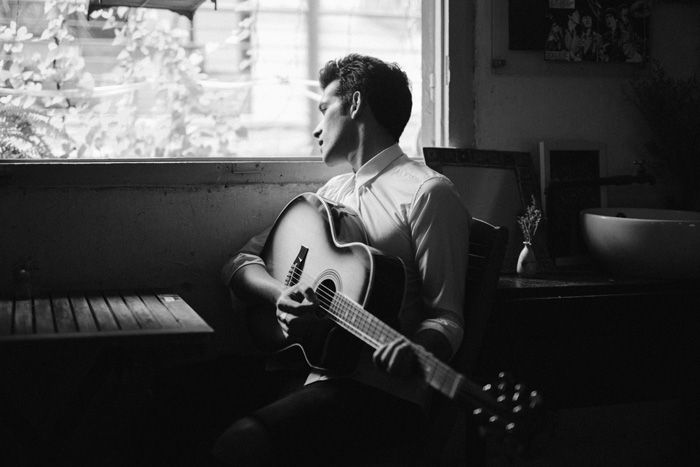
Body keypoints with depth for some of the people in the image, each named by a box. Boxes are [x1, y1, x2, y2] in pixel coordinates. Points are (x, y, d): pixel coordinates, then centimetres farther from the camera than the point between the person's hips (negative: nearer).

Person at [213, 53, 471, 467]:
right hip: (320, 378, 7)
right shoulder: (333, 193, 19)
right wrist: (280, 295, -7)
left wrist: (413, 351, -32)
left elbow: (446, 318, -9)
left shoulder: (426, 193, -5)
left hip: (384, 391, -7)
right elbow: (242, 263, 15)